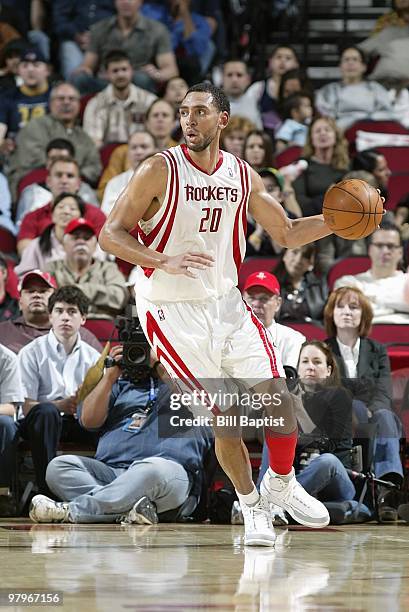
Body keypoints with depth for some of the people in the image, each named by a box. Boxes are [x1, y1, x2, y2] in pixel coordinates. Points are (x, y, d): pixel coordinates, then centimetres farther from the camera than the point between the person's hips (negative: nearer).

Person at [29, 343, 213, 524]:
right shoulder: (122, 385, 30)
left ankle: (70, 510, -40)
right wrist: (110, 377, 8)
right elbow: (89, 420, 17)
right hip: (110, 471, 5)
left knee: (153, 469, -40)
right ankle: (131, 508, -40)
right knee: (58, 466, -20)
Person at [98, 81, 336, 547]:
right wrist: (165, 262, -29)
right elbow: (110, 235, -14)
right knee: (224, 415, -3)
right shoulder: (161, 170, -14)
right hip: (171, 310, -4)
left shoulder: (242, 176, 2)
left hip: (225, 302, 4)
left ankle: (281, 483, 24)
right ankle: (251, 505, 18)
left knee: (277, 396, -2)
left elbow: (286, 233, 14)